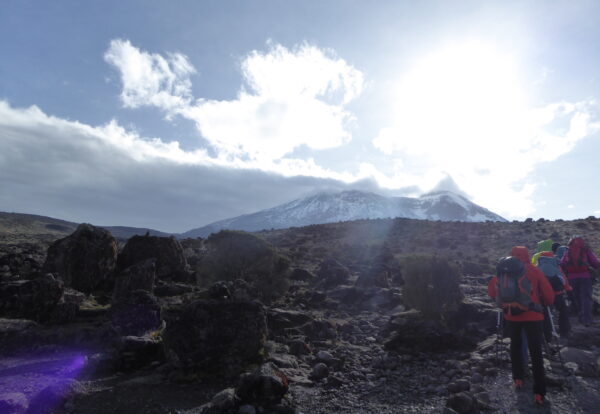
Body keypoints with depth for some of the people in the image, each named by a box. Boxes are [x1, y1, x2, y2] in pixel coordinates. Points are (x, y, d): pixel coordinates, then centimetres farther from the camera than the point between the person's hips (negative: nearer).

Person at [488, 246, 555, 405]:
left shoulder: (502, 270, 3)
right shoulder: (533, 270, -3)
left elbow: (491, 290, 3)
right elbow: (549, 294, -2)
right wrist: (545, 303, 20)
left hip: (510, 315, 2)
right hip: (532, 316, -2)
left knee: (515, 345, 24)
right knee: (536, 353, 5)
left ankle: (517, 378, 30)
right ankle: (539, 392, 3)